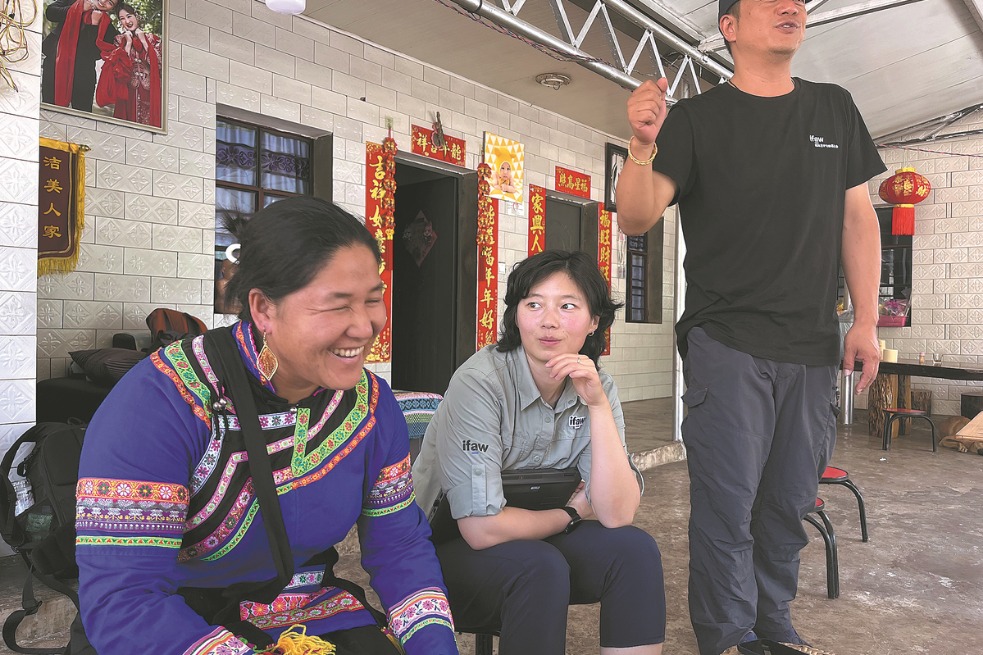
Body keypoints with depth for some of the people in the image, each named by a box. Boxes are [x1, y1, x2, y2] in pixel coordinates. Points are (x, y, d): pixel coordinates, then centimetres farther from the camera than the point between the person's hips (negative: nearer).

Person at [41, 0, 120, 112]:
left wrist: (94, 24, -11)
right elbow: (50, 12, -1)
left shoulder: (107, 25, 6)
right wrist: (81, 9, -5)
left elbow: (97, 53, -6)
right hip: (56, 64, 1)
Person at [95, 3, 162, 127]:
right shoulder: (119, 40, 10)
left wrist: (143, 41, -4)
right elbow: (119, 69, -3)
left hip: (150, 90, 0)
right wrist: (128, 43, -3)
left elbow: (159, 64, -6)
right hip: (129, 92, 0)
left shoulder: (152, 39, 9)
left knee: (150, 121, -6)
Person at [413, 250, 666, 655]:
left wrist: (598, 406, -26)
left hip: (533, 541, 5)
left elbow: (617, 514, -17)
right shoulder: (480, 382, -25)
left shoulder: (596, 388, -8)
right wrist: (572, 512, -11)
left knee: (634, 550, -18)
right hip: (446, 550, -4)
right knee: (541, 567, -31)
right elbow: (481, 528, -26)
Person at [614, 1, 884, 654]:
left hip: (814, 347, 5)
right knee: (727, 506, -2)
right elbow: (636, 219, -10)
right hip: (727, 342, -4)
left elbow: (857, 219, 13)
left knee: (790, 501, 13)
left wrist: (867, 319, 4)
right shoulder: (696, 118, 0)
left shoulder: (836, 109, 13)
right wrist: (643, 146, -29)